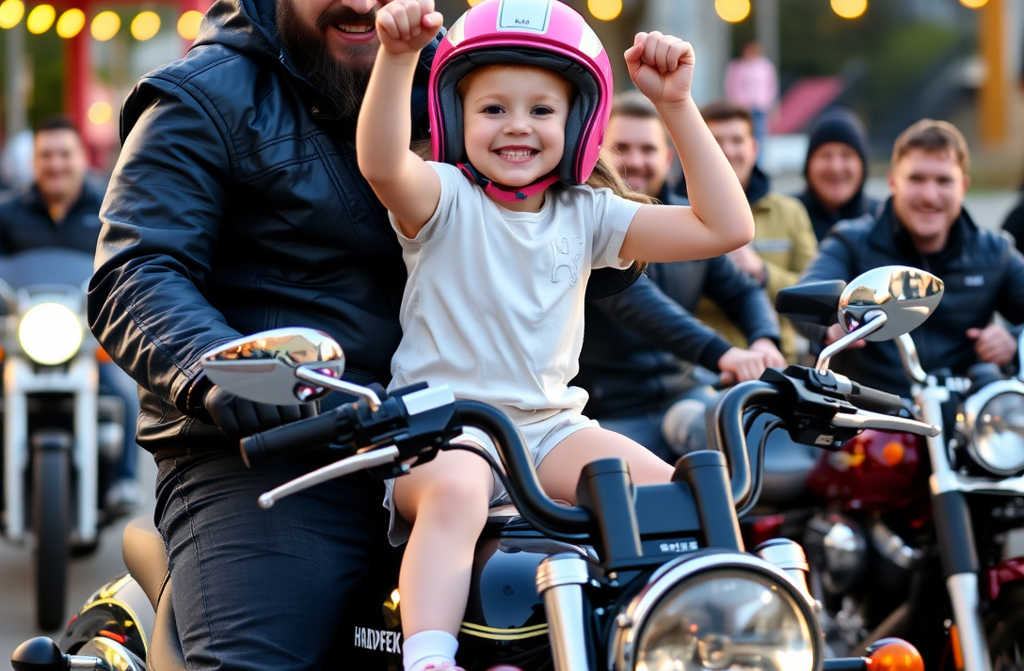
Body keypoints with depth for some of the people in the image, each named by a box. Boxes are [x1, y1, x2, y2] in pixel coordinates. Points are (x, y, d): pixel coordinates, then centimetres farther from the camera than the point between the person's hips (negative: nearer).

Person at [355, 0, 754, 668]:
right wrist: (397, 56, -43)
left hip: (552, 427, 4)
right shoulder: (445, 199, -2)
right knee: (455, 491, -38)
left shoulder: (586, 213, 9)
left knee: (668, 492, -20)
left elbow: (726, 226, 0)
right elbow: (382, 163, -27)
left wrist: (676, 105, -6)